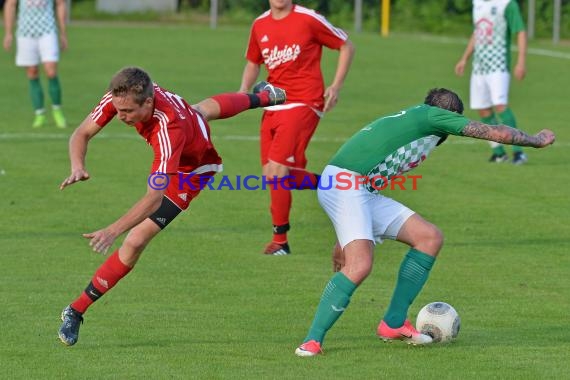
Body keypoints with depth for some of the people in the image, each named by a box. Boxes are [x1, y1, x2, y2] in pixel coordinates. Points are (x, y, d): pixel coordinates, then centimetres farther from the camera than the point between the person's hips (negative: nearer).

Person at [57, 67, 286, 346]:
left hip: (192, 169, -7)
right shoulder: (122, 97, -34)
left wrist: (114, 230, -64)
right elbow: (81, 135, -24)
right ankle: (264, 96, 73)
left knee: (136, 241, -15)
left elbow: (154, 198, -53)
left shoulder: (168, 130, -50)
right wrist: (78, 167, -45)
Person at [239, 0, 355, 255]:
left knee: (276, 169, -16)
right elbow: (253, 63, 24)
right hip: (272, 105, 7)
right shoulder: (259, 26, 10)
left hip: (303, 103, -7)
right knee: (271, 174, 2)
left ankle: (280, 240, -5)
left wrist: (336, 86, -5)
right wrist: (243, 92, 5)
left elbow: (346, 46, 3)